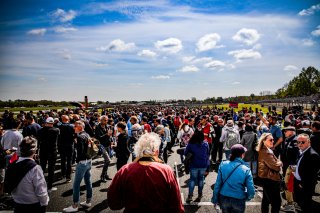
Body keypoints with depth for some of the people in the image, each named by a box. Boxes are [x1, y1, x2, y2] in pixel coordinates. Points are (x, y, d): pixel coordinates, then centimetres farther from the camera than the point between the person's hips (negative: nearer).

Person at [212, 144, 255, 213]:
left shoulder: (223, 165, -12)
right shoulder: (246, 170, -16)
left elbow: (217, 184, -6)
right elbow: (251, 191, -14)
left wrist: (215, 198, 5)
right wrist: (246, 197, 8)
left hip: (224, 198, 2)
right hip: (238, 200, -2)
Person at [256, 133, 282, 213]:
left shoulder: (265, 150, 10)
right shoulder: (266, 152, -23)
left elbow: (271, 163, 14)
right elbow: (276, 166, -21)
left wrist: (278, 163, -5)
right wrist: (280, 163, -3)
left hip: (266, 178, 11)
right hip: (270, 179, -11)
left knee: (266, 200, 21)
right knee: (276, 202, -4)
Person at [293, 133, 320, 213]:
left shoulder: (313, 155, -25)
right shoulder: (302, 152, 2)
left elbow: (312, 174, -24)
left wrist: (303, 184, -18)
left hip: (305, 186, -8)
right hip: (297, 182, 8)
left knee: (306, 206, 9)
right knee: (299, 201, 24)